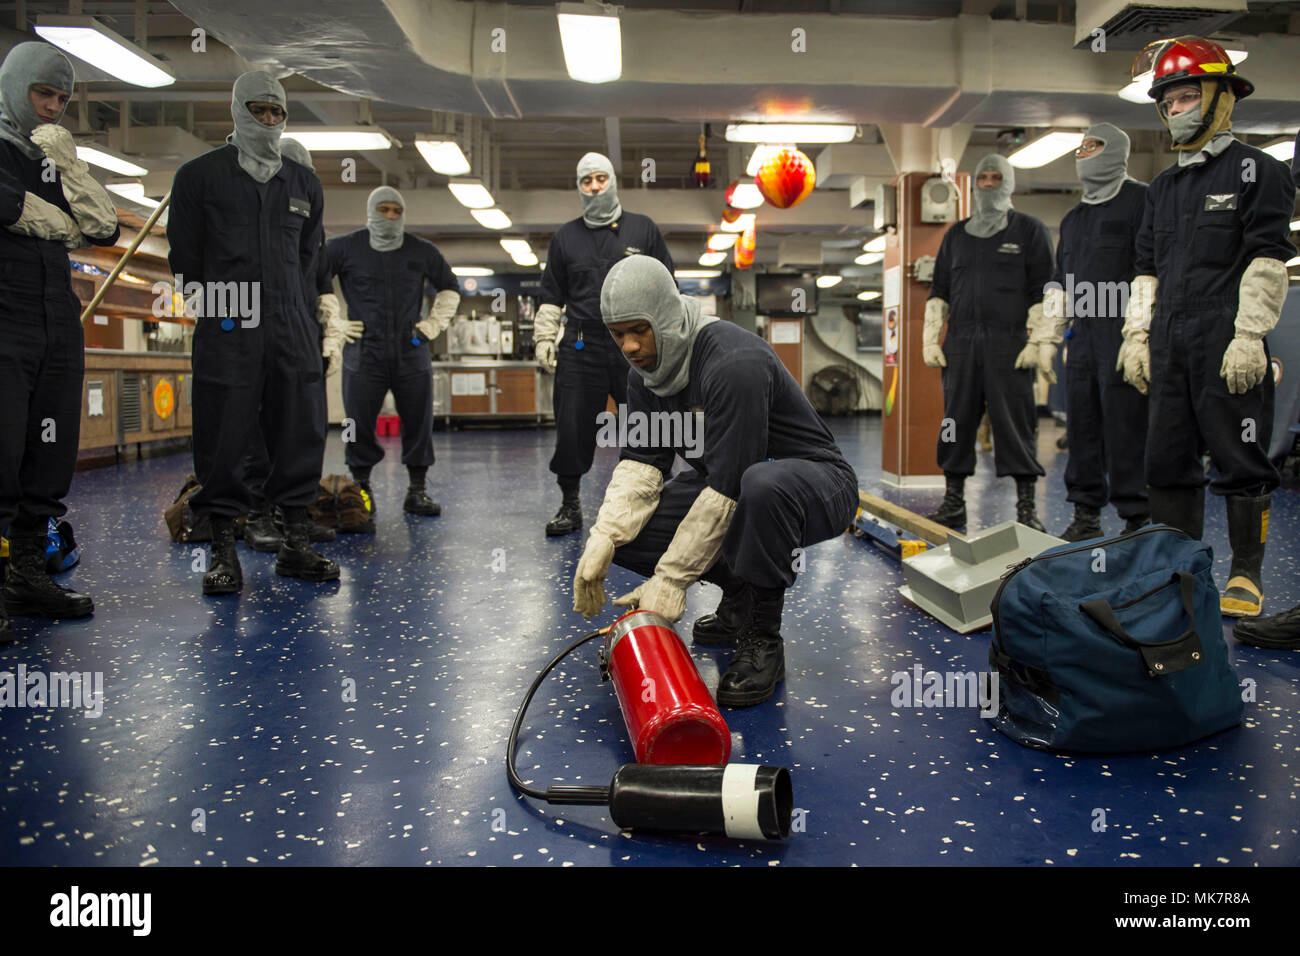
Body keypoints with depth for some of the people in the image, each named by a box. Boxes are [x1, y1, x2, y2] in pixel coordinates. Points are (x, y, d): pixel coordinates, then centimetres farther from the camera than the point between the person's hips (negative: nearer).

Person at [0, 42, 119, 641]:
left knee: (49, 456, 6)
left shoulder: (55, 159, 23)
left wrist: (67, 164, 3)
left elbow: (104, 230, 11)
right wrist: (60, 225, 0)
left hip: (58, 327, 6)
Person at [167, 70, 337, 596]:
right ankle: (223, 551, 6)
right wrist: (217, 306, 9)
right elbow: (185, 255, 8)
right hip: (226, 331, -3)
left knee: (301, 434, 2)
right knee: (223, 439, -3)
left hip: (292, 330, 3)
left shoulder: (303, 182, 16)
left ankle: (296, 543, 11)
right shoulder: (200, 174, 6)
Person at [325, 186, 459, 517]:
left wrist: (434, 323, 12)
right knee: (359, 425, -1)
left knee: (419, 424, 2)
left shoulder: (422, 251, 9)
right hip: (363, 354, -2)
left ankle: (417, 491, 13)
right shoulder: (345, 248, 3)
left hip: (412, 355, 2)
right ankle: (361, 489, 14)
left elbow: (450, 288, 23)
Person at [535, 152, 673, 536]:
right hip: (580, 347, 1)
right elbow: (551, 296, 18)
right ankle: (570, 504, 14)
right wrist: (544, 339, 9)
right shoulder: (565, 237, 14)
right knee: (573, 428, 0)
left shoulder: (643, 229, 10)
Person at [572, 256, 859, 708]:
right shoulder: (646, 373, -2)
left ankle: (762, 641, -21)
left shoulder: (734, 363, -29)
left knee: (765, 485, -43)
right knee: (625, 529, -12)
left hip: (816, 485, -7)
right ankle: (740, 593, 8)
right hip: (725, 483, 8)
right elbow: (640, 463, -7)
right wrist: (602, 539, -24)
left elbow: (727, 487, -32)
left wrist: (670, 577, -29)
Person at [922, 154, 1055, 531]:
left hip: (1009, 343, -4)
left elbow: (1044, 290, 2)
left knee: (1013, 422, -6)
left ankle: (1027, 507, -1)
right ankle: (953, 503, 9)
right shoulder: (956, 235, 19)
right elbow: (939, 291, 20)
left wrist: (1041, 342, -8)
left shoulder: (1029, 230, 8)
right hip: (961, 343, 4)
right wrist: (930, 338, 10)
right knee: (956, 420, 2)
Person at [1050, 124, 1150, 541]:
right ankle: (1086, 516, 13)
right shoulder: (1073, 217, 23)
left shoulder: (1141, 200, 1)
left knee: (1125, 426, -9)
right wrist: (1051, 337, 14)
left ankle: (1137, 519, -3)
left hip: (1125, 332, -7)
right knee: (1081, 426, 7)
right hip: (1082, 334, 7)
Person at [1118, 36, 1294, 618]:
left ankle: (1246, 576, 8)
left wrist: (1249, 336, -15)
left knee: (1240, 461, -2)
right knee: (1168, 460, 8)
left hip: (1227, 344, -6)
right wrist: (1137, 336, 13)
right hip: (1169, 343, 7)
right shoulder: (1164, 186, 20)